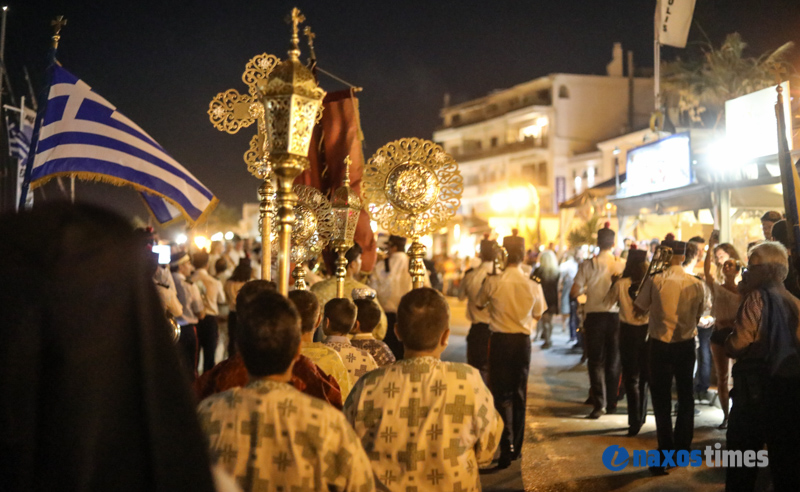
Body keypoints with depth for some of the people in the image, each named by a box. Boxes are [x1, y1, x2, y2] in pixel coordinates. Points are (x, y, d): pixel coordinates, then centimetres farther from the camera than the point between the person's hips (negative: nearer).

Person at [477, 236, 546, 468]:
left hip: (500, 340, -3)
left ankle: (507, 444, -11)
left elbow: (480, 302, 7)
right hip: (523, 341, 3)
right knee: (519, 393, 15)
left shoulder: (493, 282, -13)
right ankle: (516, 446, 26)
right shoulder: (534, 286, -7)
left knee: (502, 392, 3)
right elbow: (538, 314, 8)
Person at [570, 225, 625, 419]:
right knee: (613, 361, 13)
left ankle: (599, 404, -4)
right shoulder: (622, 265, -5)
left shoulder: (588, 265, -8)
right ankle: (611, 403, 21)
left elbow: (574, 292, -8)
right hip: (615, 316, 2)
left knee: (596, 362, 3)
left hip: (594, 316, -2)